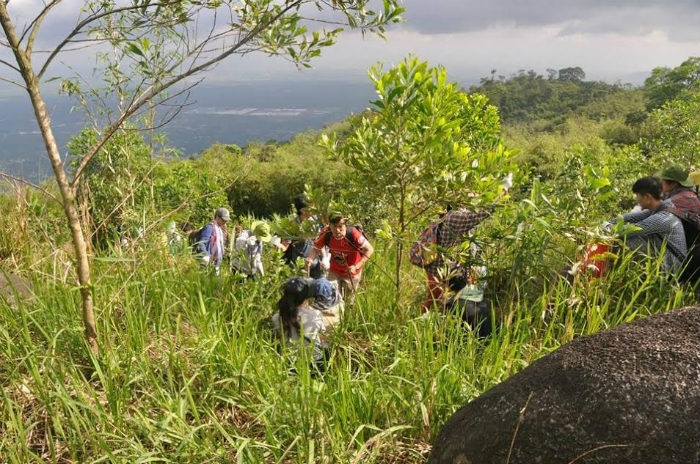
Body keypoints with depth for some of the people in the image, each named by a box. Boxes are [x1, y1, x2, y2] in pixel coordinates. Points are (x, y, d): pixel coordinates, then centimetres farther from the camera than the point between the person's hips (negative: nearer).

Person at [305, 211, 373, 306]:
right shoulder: (326, 234, -25)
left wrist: (356, 266, -35)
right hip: (334, 272, 1)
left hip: (352, 273, -1)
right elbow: (316, 249, -10)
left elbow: (369, 250, -26)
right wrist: (310, 259, -32)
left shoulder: (353, 234, -33)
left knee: (348, 302, 19)